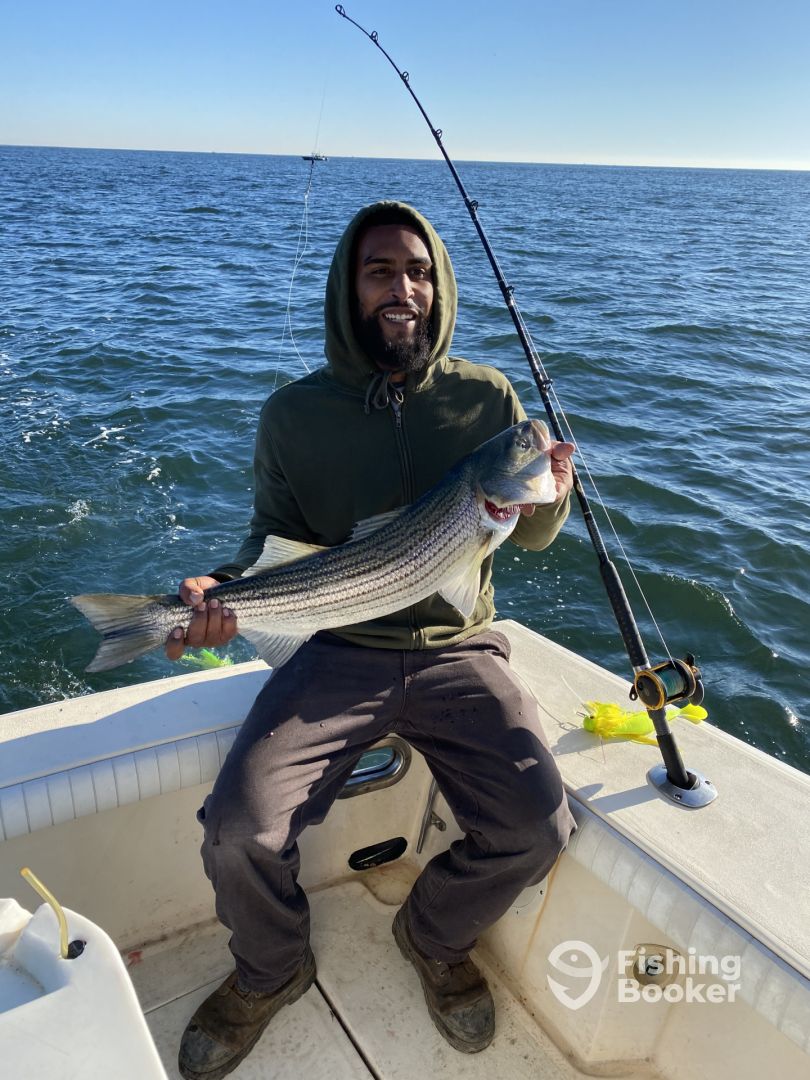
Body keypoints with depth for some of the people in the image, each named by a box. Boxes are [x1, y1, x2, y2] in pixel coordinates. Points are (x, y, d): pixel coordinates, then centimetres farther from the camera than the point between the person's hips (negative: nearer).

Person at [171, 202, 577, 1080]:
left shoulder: (486, 398, 2)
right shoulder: (295, 412, 1)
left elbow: (532, 538, 9)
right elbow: (273, 540, 7)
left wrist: (549, 496, -14)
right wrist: (222, 589, -15)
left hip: (458, 652, 1)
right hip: (338, 653, 0)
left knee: (536, 829, -18)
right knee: (238, 831, -20)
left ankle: (435, 938, 18)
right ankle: (271, 973, 17)